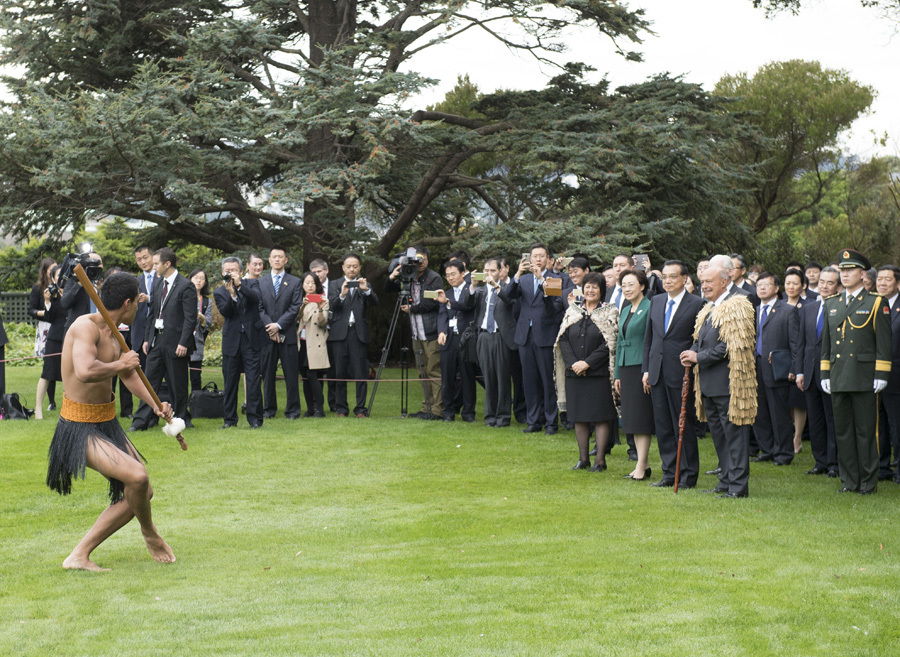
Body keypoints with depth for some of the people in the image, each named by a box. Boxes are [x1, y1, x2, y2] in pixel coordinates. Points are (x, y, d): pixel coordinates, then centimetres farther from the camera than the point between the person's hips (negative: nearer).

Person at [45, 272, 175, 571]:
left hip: (107, 423, 10)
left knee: (141, 493, 9)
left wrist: (154, 404, 11)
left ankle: (78, 556, 12)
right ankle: (149, 533, 6)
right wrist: (120, 364, -22)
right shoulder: (86, 326, -20)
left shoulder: (113, 336, 9)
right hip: (80, 429, -10)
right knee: (136, 476, -27)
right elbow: (85, 372, -39)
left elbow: (129, 373, 26)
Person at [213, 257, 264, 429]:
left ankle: (255, 418, -2)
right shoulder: (219, 292, 6)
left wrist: (239, 285, -25)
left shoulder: (252, 284, 6)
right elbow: (225, 312, -9)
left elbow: (256, 298, -15)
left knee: (253, 381, -6)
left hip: (252, 339, -2)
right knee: (230, 382, 6)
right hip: (231, 341, 2)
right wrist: (231, 293, -24)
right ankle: (230, 419, 15)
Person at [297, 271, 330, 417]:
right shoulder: (299, 301, 13)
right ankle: (310, 408, 12)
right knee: (306, 377, 5)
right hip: (302, 343, 4)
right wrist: (302, 306, -16)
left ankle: (319, 409, -11)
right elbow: (295, 319, -1)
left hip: (315, 343, -4)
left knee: (312, 375, -14)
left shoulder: (322, 300, 2)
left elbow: (323, 323, -8)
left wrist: (320, 309, -26)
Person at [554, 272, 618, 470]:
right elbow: (563, 339, 5)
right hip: (574, 372, 4)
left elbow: (609, 344, -8)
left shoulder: (609, 313, 0)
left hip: (598, 372, -4)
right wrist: (572, 363, -10)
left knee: (600, 417, -3)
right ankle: (583, 458, 14)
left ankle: (600, 460, 1)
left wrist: (588, 363, -15)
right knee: (579, 416, 6)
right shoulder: (572, 312, 11)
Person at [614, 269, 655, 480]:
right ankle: (643, 464, 14)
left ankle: (641, 467, -4)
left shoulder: (649, 308, -9)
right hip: (626, 368, 8)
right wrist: (617, 375, 18)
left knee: (641, 418, -7)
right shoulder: (625, 311, 16)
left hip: (641, 367, -8)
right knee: (631, 418, 8)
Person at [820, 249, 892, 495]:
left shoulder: (876, 304, -1)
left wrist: (881, 375, -10)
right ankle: (849, 480, 15)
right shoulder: (832, 305, 14)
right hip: (839, 379, 5)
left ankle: (868, 481, 7)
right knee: (843, 430, 8)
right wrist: (825, 374, 12)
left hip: (865, 379, -5)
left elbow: (883, 344, -4)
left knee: (866, 431, -1)